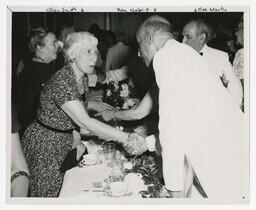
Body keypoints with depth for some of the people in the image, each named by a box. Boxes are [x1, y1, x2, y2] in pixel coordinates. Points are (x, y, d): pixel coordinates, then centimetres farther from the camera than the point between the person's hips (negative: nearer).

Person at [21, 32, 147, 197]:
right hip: (44, 145, -7)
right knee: (49, 193, 7)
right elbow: (85, 122, -38)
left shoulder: (83, 78, -1)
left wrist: (76, 139, -5)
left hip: (65, 142, 8)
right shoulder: (60, 82, -29)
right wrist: (126, 138, -44)